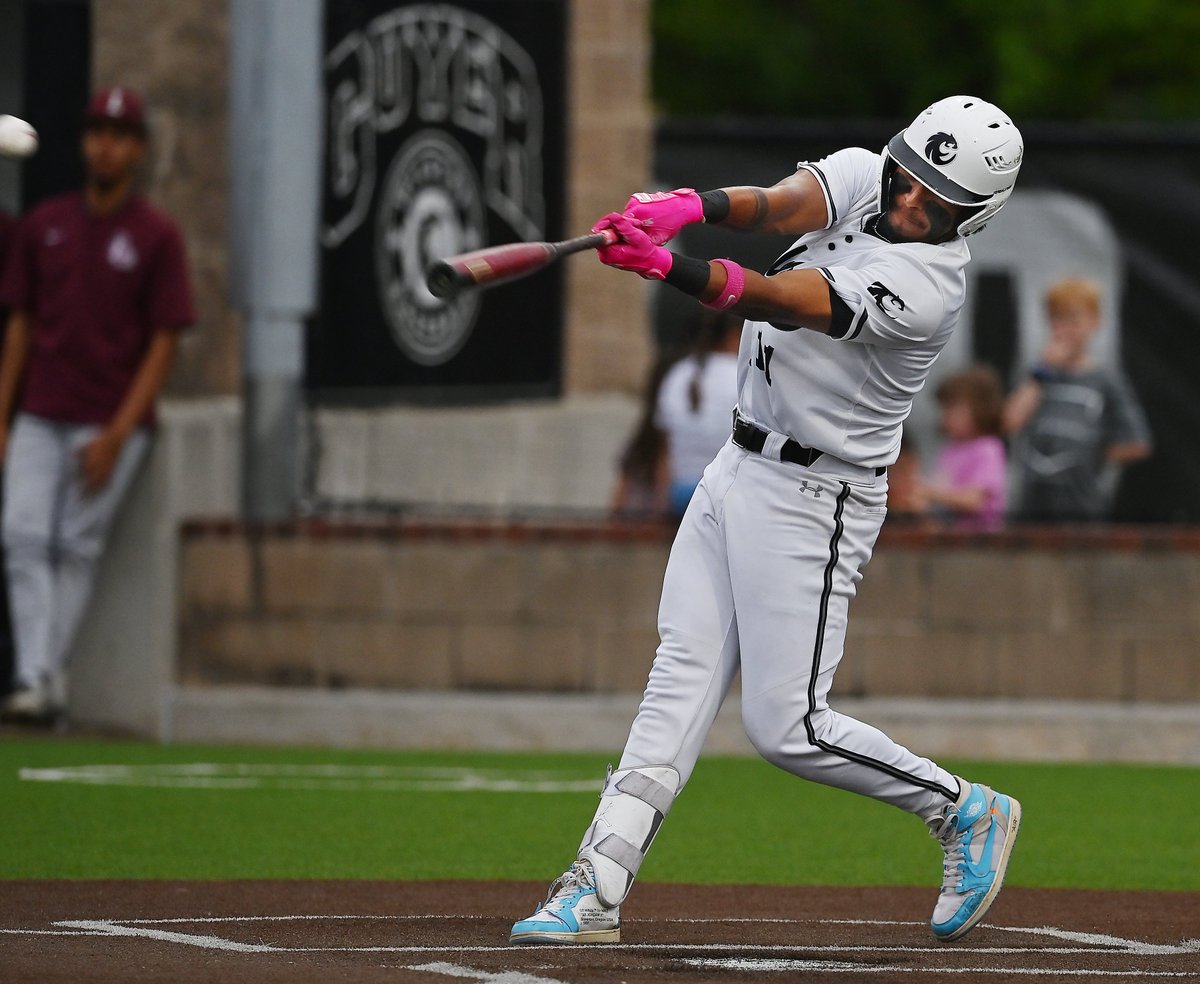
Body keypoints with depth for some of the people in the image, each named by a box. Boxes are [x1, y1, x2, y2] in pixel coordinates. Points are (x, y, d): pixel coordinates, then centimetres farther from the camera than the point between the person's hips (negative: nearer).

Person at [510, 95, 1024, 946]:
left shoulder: (927, 286, -22)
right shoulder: (861, 177, 0)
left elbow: (785, 300, -33)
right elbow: (781, 205, -19)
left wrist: (675, 269, -48)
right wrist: (691, 206, -41)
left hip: (813, 501, -7)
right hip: (740, 466, 7)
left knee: (788, 727, -6)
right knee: (680, 680, 1)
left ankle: (964, 810, 14)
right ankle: (596, 891, -2)